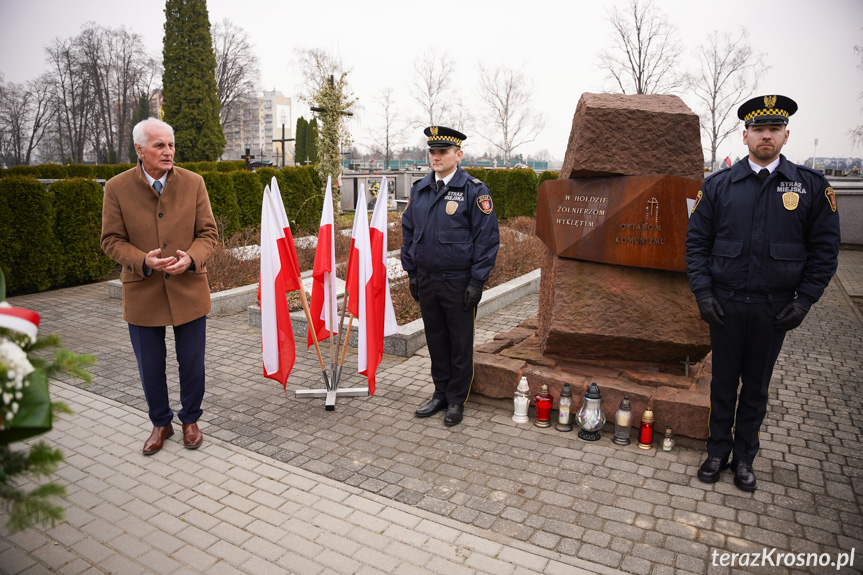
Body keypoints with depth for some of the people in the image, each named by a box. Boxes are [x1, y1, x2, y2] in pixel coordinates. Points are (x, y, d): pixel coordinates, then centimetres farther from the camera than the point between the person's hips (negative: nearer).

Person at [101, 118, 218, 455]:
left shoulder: (193, 183, -1)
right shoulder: (117, 188, -4)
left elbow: (208, 233, 1)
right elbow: (111, 240, -2)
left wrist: (191, 258, -19)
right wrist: (144, 261, -20)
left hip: (188, 291, 1)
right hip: (142, 294, 0)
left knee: (192, 363, 11)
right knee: (150, 367, 12)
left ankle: (190, 420, 33)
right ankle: (160, 423, 35)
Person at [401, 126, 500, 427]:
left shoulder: (474, 190, -9)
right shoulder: (419, 189, 8)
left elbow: (487, 238, -10)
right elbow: (408, 230, 15)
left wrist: (477, 282, -13)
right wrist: (411, 272, 10)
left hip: (458, 283, -5)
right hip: (426, 280, 5)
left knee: (460, 344, 7)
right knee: (436, 340, 15)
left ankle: (457, 400, 22)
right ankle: (440, 394, 30)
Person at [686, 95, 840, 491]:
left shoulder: (812, 186, 1)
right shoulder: (718, 185, 1)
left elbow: (824, 249, 2)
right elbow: (696, 242, 2)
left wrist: (804, 301, -6)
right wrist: (703, 292, -6)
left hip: (774, 308, 0)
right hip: (725, 305, 0)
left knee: (756, 386, 13)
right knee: (723, 382, 12)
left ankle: (744, 458, 30)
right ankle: (718, 452, 28)